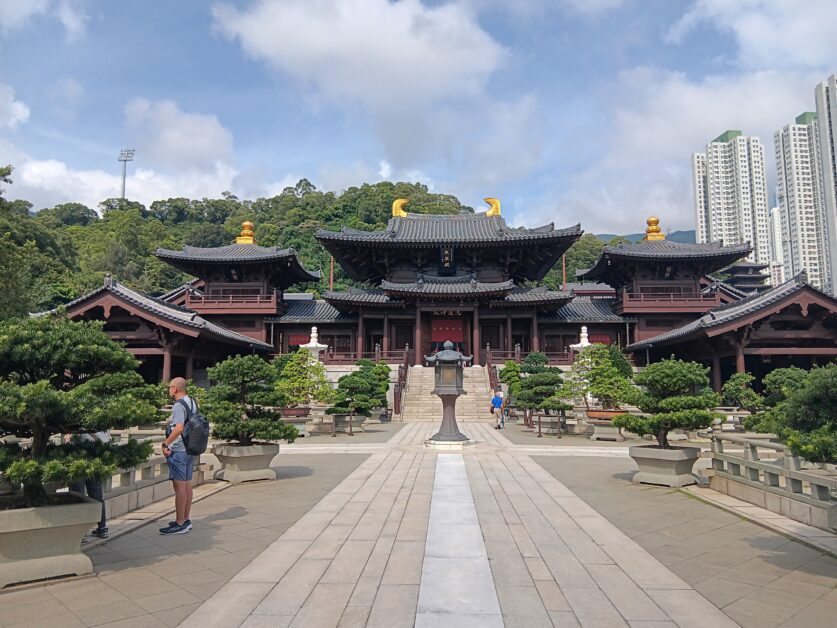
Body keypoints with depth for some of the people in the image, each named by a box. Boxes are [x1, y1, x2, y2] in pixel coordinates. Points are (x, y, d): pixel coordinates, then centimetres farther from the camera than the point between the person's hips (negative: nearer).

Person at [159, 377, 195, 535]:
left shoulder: (179, 405, -16)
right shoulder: (192, 402, 13)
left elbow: (179, 428, -27)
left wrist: (166, 443, -20)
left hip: (178, 450, -9)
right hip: (190, 448, 9)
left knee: (179, 486, -5)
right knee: (187, 484, 14)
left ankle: (179, 524, 0)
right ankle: (186, 520, 22)